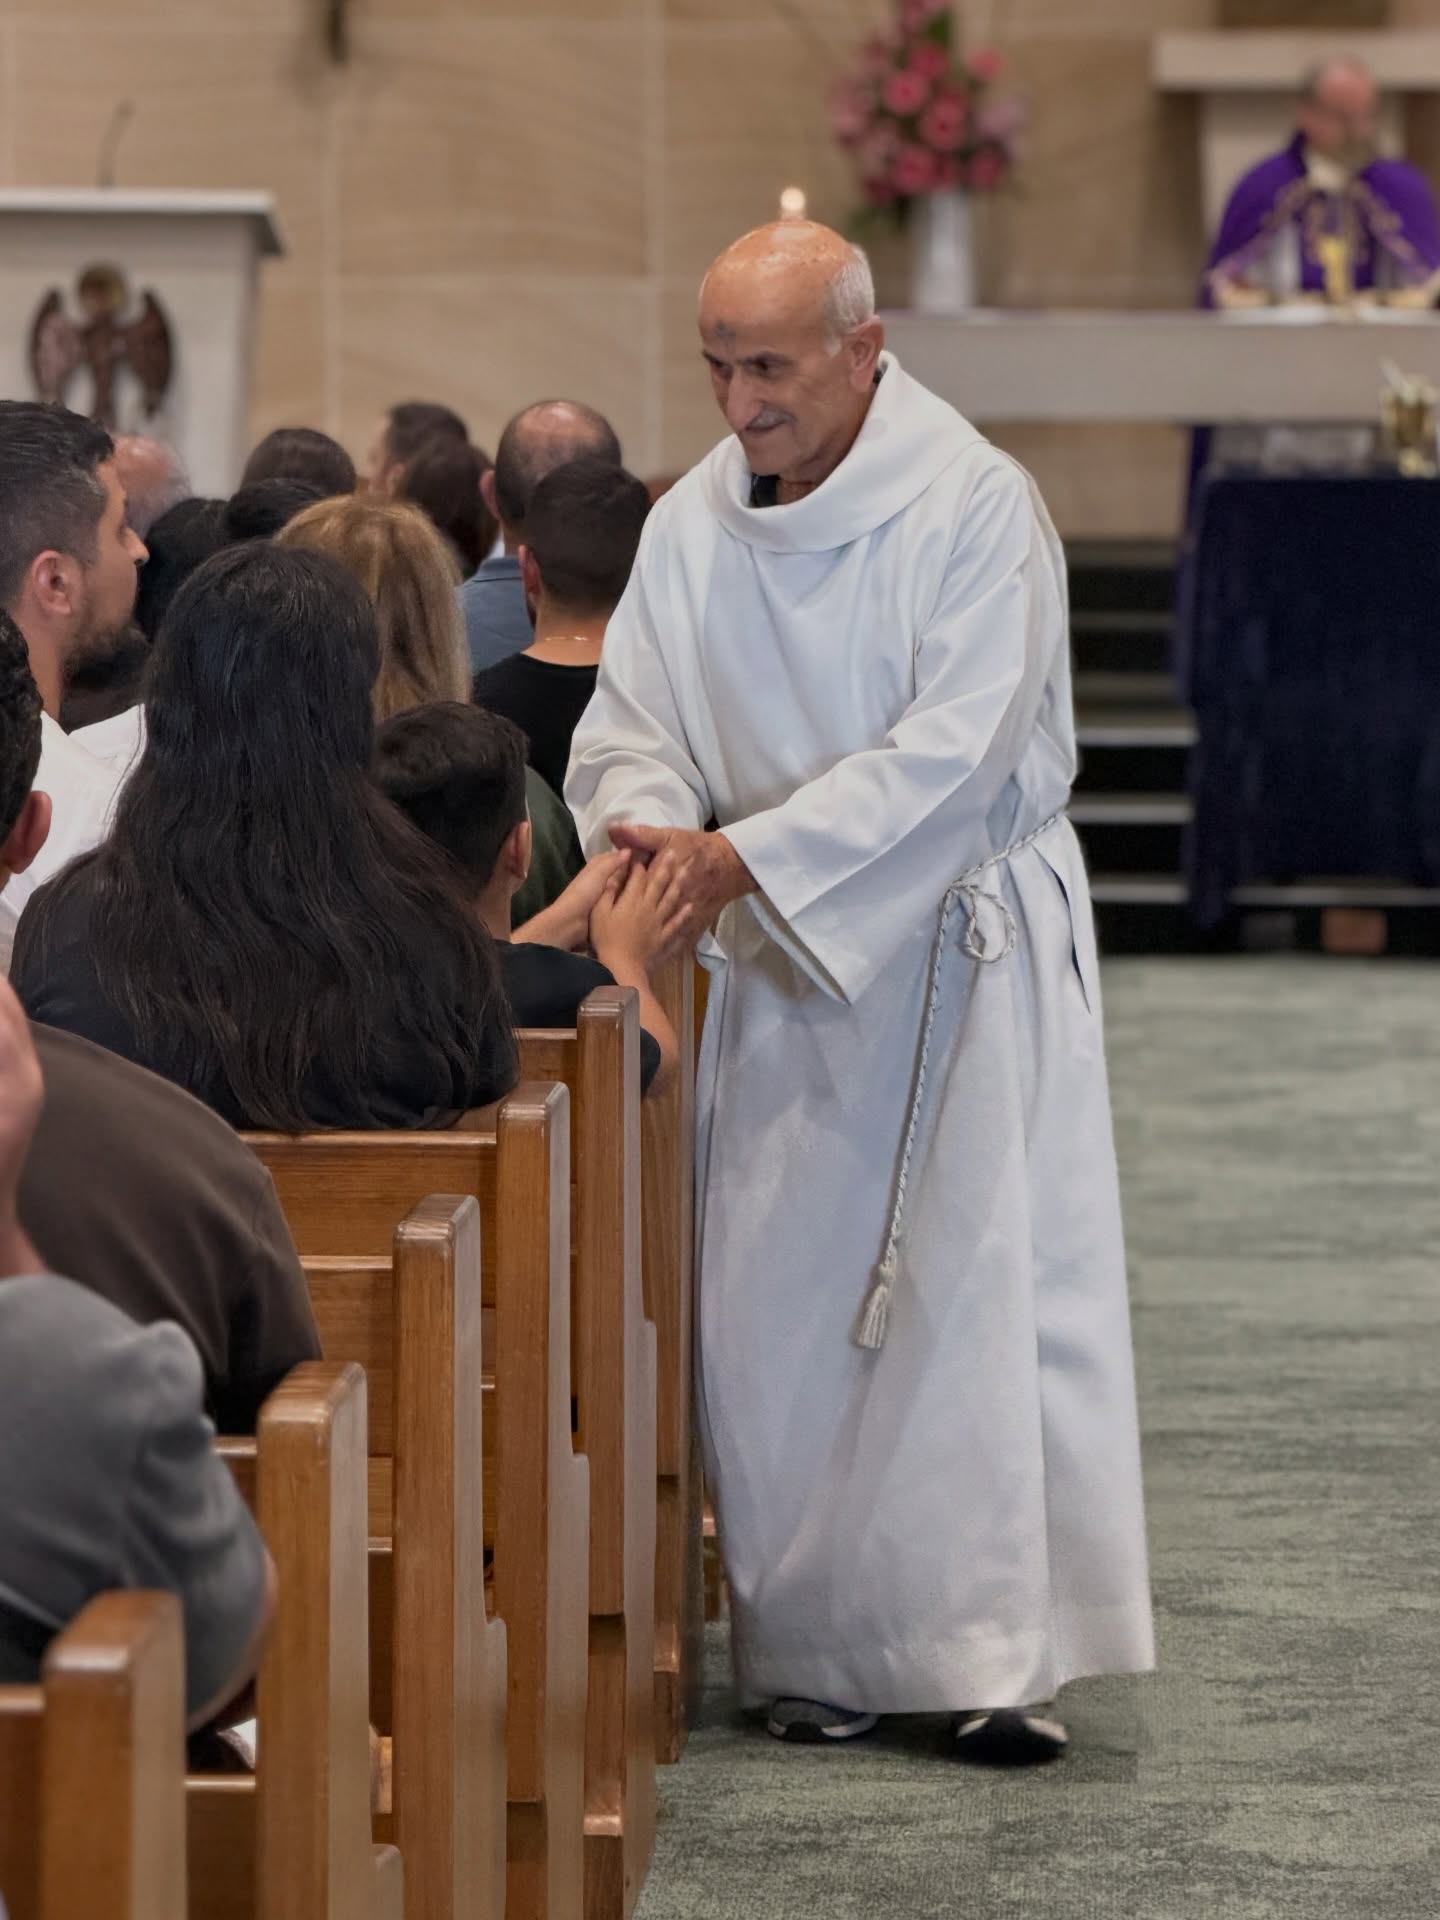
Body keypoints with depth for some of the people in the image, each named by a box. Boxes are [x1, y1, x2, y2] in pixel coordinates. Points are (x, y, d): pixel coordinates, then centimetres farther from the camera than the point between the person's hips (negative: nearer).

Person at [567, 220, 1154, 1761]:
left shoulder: (975, 505, -12)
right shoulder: (692, 525, 5)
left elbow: (954, 750, -20)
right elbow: (628, 720, 4)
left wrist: (745, 855, -24)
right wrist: (649, 822, -20)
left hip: (962, 953, -5)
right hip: (780, 964, 5)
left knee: (984, 1287, -6)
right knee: (778, 1305, 2)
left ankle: (1005, 1652, -3)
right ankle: (818, 1644, 10)